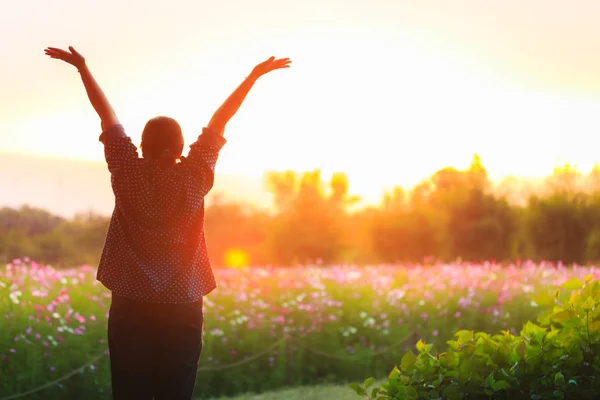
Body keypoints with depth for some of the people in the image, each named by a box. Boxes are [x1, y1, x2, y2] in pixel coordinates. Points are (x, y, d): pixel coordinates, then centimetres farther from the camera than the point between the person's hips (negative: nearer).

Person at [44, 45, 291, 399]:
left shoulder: (128, 174, -3)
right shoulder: (194, 177, -3)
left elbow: (108, 115, 6)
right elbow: (220, 121, 4)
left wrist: (83, 68, 13)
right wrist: (254, 76, 10)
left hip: (129, 307, 0)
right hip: (182, 308, 0)